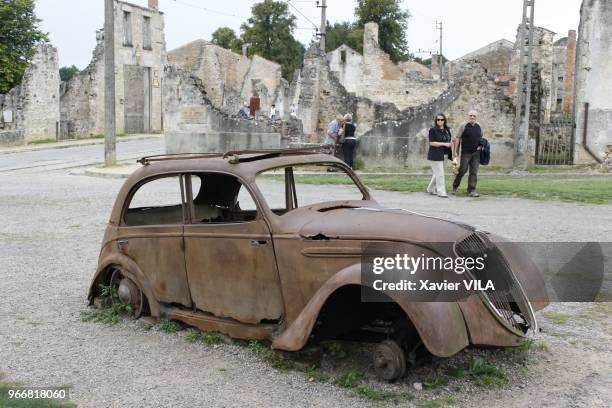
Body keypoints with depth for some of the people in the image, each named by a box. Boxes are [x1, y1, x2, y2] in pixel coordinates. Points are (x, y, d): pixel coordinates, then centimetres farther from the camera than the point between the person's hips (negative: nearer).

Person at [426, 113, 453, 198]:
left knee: (437, 173, 14)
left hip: (444, 155, 7)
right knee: (439, 174, -8)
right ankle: (441, 192, -5)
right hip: (435, 155, -7)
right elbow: (431, 143, -15)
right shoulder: (433, 130, -9)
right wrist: (444, 144, -18)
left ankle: (431, 189, 27)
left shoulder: (447, 130, 12)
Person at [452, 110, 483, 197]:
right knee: (462, 170, 0)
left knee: (474, 172, 1)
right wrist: (456, 151, -6)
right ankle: (455, 186, 21)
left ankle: (471, 191, 6)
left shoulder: (479, 126, 11)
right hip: (465, 152, -4)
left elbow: (481, 137, 23)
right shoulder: (463, 126, -2)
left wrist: (481, 145, 4)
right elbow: (458, 139, -3)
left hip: (476, 153, 4)